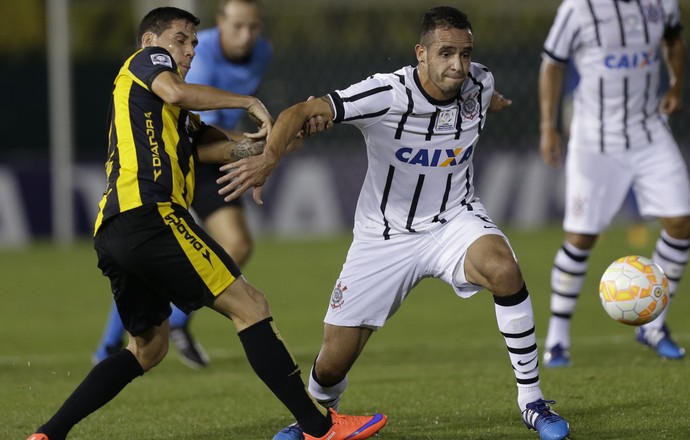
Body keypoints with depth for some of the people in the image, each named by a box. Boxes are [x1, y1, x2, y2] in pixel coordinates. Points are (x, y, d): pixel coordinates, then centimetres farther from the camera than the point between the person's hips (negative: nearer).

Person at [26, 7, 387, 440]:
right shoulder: (148, 59, 10)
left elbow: (205, 145, 14)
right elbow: (176, 92, -14)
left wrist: (246, 147, -6)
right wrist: (249, 102, -5)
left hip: (113, 227, 10)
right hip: (149, 213, -9)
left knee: (148, 347, 19)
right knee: (249, 305, -9)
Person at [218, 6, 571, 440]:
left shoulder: (479, 84, -11)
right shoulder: (387, 94, -25)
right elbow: (302, 111, -34)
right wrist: (270, 156, -51)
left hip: (454, 220, 2)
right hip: (385, 237, -2)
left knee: (504, 270, -33)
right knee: (332, 364, 0)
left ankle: (532, 400, -18)